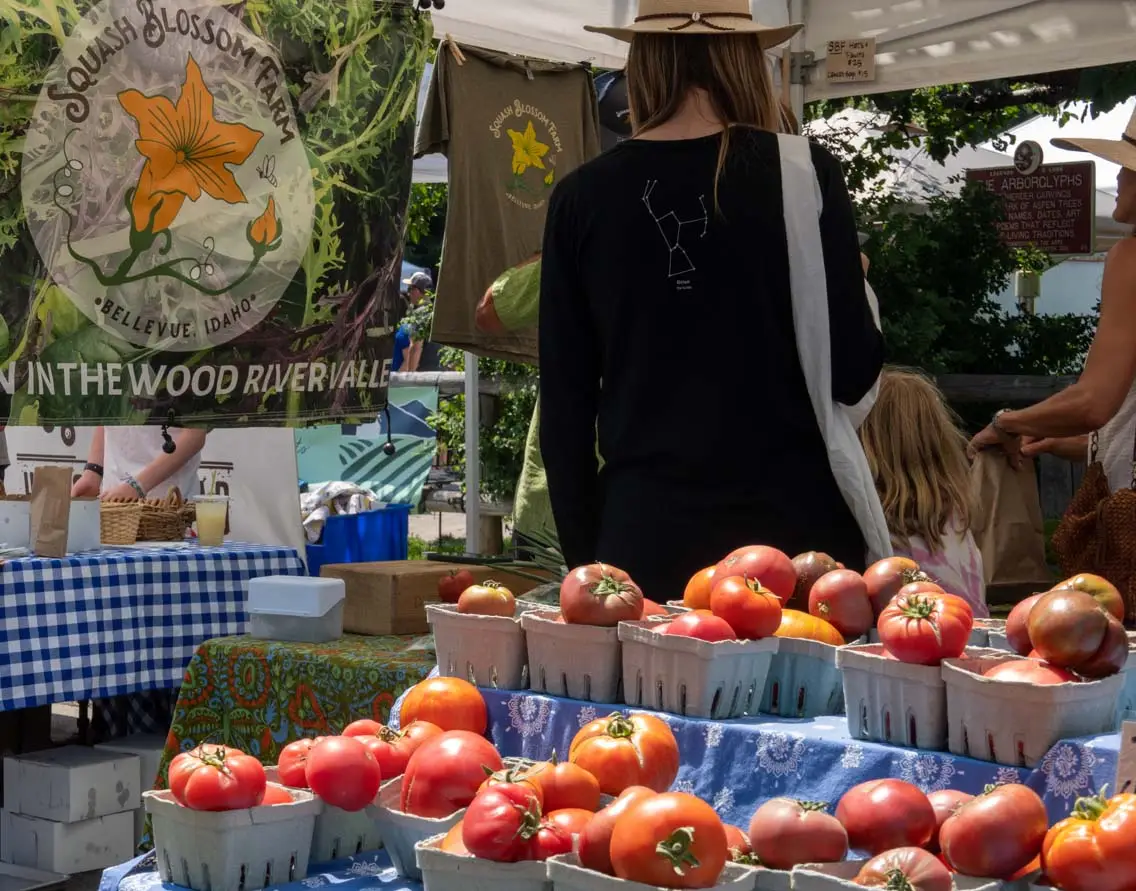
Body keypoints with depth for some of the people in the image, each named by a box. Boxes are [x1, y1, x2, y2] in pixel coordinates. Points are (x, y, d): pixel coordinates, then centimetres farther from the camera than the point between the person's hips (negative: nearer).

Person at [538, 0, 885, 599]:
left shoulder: (583, 197, 1)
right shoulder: (802, 174, -4)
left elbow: (564, 406, 4)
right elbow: (852, 373, -4)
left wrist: (584, 559, 13)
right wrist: (859, 290, 17)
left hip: (643, 534, 2)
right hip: (792, 524, -1)